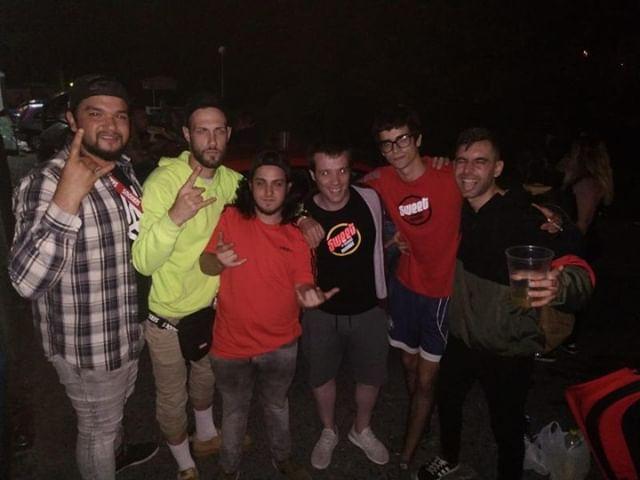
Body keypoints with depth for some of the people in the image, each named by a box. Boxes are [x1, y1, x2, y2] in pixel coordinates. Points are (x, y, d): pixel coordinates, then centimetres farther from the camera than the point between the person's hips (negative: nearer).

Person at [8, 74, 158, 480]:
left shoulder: (125, 170, -1)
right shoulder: (46, 182, -25)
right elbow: (27, 281, -36)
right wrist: (66, 202, -43)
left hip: (127, 329, 8)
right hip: (88, 344, -8)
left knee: (116, 407, 33)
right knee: (98, 426, 17)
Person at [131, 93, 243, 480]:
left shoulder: (231, 181, -9)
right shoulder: (163, 181, -26)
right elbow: (143, 262, -33)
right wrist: (175, 216, -47)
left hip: (211, 307, 5)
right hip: (168, 317, -5)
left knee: (206, 378, 29)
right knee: (172, 397, 15)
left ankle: (206, 436, 57)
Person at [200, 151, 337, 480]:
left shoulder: (298, 233, -5)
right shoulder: (232, 218, -11)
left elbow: (302, 283, -7)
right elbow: (205, 265, -9)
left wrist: (309, 294, -30)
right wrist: (220, 260, -32)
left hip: (281, 344, 2)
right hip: (232, 343, -2)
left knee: (277, 405, 25)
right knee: (235, 411, 19)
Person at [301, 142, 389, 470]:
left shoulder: (369, 199, -15)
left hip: (368, 310, 2)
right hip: (322, 314, -1)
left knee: (370, 378, 18)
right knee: (322, 378, 18)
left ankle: (361, 430, 47)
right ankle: (328, 432, 46)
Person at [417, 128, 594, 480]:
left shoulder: (523, 218, -24)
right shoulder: (457, 209, -5)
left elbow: (577, 269, -34)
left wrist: (559, 286, -55)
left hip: (507, 351, -6)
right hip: (461, 337, 6)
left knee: (507, 427, 12)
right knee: (447, 401, 24)